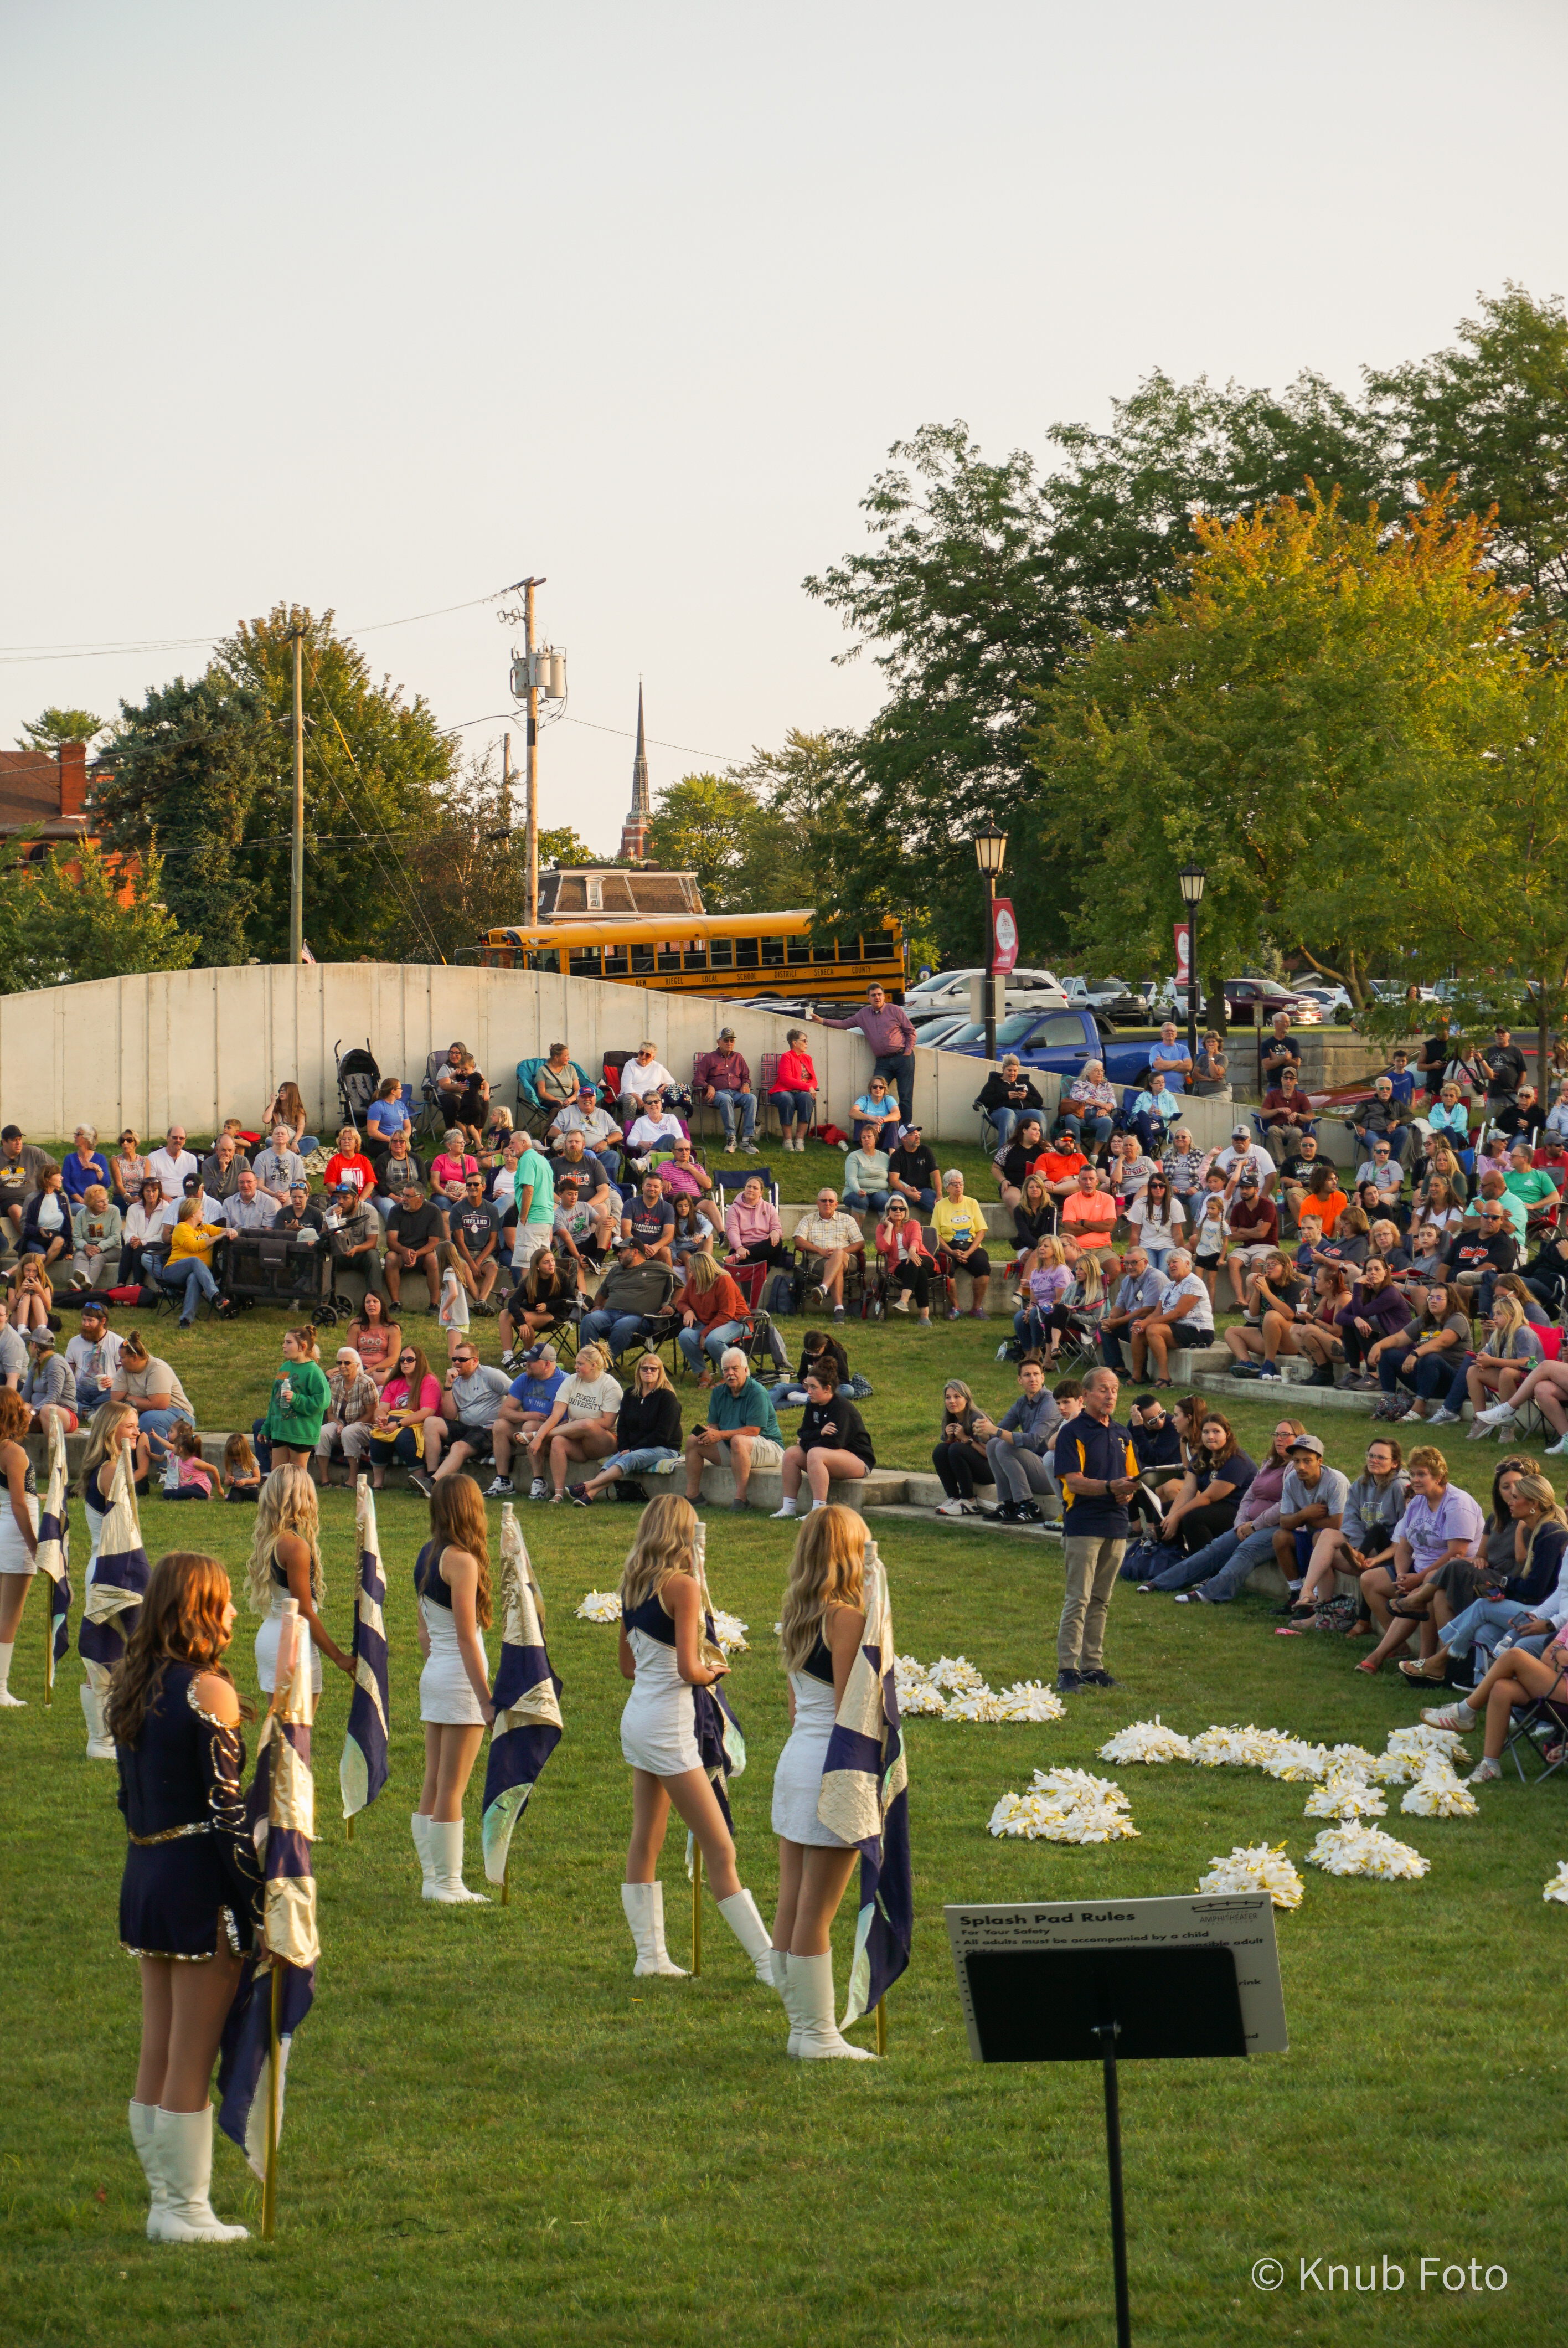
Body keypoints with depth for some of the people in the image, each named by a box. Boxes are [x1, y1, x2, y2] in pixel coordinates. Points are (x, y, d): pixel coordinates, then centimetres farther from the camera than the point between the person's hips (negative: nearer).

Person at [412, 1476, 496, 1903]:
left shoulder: (427, 1557, 10)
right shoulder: (461, 1560, -15)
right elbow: (466, 1635, -17)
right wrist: (486, 1698, -15)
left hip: (433, 1675, 8)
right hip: (461, 1677, -8)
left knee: (433, 1786, 11)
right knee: (452, 1789, -4)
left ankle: (432, 1879, 15)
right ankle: (448, 1884, 0)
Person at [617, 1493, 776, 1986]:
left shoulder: (633, 1585, 9)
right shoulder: (682, 1585, -15)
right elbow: (689, 1669, -20)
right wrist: (713, 1671, -1)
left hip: (637, 1718, 9)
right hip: (668, 1727, -9)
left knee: (646, 1841, 13)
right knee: (720, 1850, -7)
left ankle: (650, 1954, 17)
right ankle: (768, 1962, -6)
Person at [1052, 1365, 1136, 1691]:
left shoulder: (1121, 1435, 16)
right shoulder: (1073, 1433, -5)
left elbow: (1131, 1478, 21)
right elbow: (1074, 1481, -14)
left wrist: (1128, 1491, -3)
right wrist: (1110, 1487, -27)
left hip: (1116, 1526, 7)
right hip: (1083, 1526, -7)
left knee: (1101, 1601, 10)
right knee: (1078, 1600, -10)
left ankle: (1093, 1666, 15)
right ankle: (1068, 1670, -10)